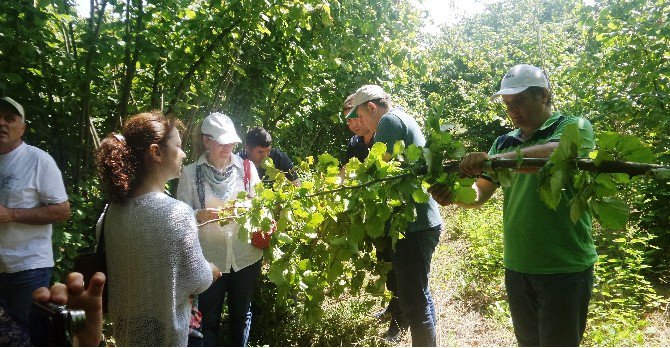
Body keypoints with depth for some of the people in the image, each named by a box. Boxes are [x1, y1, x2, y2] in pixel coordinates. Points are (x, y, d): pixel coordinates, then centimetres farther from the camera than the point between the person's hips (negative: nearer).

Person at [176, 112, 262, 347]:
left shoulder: (247, 167, 2)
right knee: (209, 318, 11)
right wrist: (201, 215, -27)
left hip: (245, 256, 2)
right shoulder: (191, 173, -4)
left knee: (242, 314, 19)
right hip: (209, 259, -2)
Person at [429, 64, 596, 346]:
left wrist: (493, 159, -36)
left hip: (565, 268, -5)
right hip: (516, 267, 5)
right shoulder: (504, 143, 11)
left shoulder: (575, 127, -4)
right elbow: (480, 194, 5)